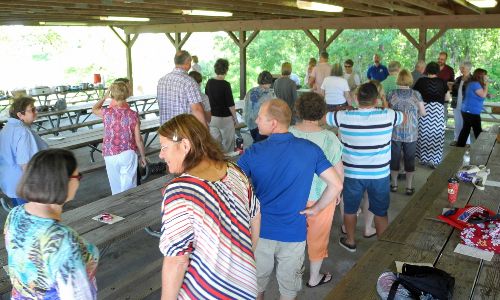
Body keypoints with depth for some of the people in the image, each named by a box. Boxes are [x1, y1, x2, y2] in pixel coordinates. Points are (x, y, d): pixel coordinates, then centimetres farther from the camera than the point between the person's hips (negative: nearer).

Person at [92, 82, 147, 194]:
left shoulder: (106, 113, -7)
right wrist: (142, 156, 9)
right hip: (128, 154, -1)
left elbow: (94, 109, 19)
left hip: (110, 155, 1)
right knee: (128, 187, 5)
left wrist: (105, 96, 21)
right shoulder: (133, 115, -8)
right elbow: (138, 139, -4)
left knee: (116, 188, 13)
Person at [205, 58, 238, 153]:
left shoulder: (209, 82, 2)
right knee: (228, 144, 3)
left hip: (212, 117, 6)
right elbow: (230, 104, -14)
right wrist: (235, 118, -3)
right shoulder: (225, 84, -15)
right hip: (225, 118, -6)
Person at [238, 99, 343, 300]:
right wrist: (315, 209, 3)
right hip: (294, 234, 1)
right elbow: (336, 185, -9)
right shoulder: (310, 150, -9)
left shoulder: (253, 153, -14)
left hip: (259, 231, -1)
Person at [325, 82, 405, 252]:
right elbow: (404, 118, 11)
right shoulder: (387, 116, -12)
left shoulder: (344, 117, -15)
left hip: (352, 174, 0)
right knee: (381, 212, 17)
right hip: (380, 174, 1)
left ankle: (350, 241, 38)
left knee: (350, 209, 20)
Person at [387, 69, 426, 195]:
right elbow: (423, 113, 1)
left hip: (395, 133, 0)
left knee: (394, 158, 13)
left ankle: (394, 185, 22)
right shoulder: (416, 94, -6)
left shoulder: (391, 94, -7)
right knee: (410, 159, 10)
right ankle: (409, 187, 16)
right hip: (411, 134, 0)